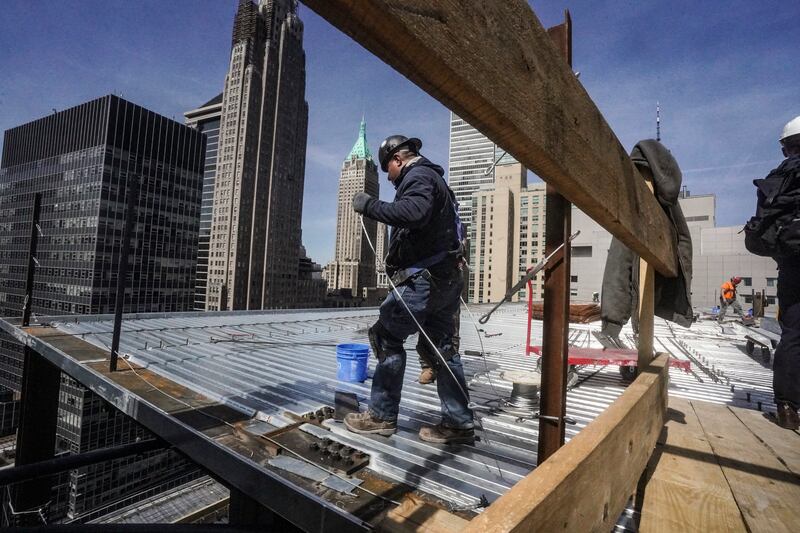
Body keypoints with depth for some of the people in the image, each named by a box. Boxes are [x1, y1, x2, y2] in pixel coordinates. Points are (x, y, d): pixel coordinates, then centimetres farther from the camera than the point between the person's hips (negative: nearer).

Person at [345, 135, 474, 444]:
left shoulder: (418, 176, -5)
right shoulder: (432, 178, 27)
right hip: (446, 278, 10)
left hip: (424, 277, -10)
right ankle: (458, 422, 16)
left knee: (386, 337, 0)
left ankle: (382, 416, 9)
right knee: (441, 347, 10)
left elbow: (414, 212, -27)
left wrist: (370, 206, -19)